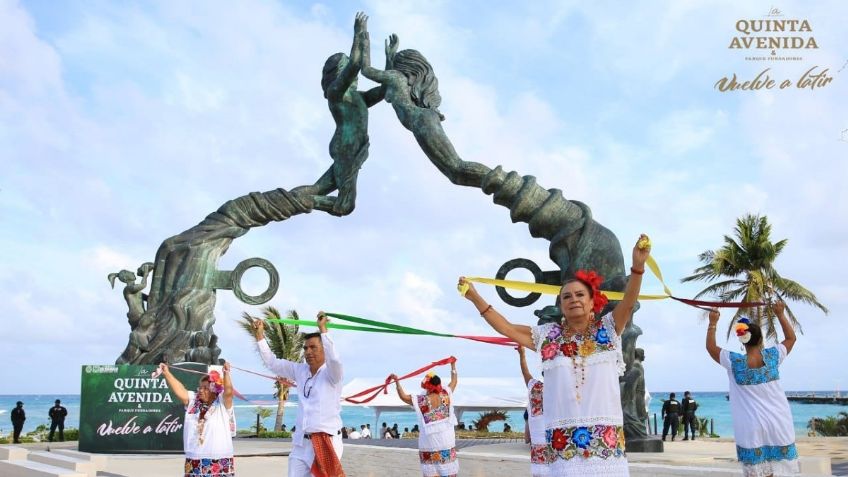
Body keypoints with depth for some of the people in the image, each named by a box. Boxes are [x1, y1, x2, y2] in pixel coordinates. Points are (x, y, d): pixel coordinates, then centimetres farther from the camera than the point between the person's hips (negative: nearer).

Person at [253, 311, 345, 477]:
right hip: (301, 443, 6)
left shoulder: (331, 373, -6)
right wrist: (259, 335, 9)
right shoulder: (300, 371, 11)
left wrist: (323, 329, -28)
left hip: (326, 443, -6)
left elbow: (334, 359, -28)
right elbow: (272, 363, 16)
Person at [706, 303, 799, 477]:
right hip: (778, 424, 2)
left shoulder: (734, 362, -9)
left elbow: (711, 347, 6)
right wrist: (780, 314, 16)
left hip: (752, 428, -1)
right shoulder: (773, 356, -5)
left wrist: (713, 323, 8)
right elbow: (791, 338, 13)